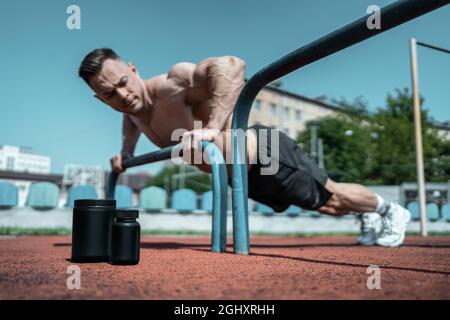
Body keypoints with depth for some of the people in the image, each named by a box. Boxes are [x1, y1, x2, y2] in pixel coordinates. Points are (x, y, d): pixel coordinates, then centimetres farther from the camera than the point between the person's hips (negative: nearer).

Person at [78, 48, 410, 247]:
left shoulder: (172, 84, -32)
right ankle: (369, 216, 54)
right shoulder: (134, 106, -5)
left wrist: (213, 127, -53)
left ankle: (390, 209, 43)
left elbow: (231, 64, -48)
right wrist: (126, 153, 11)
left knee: (333, 196, 14)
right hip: (242, 176, 8)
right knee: (324, 205, 27)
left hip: (267, 156, -8)